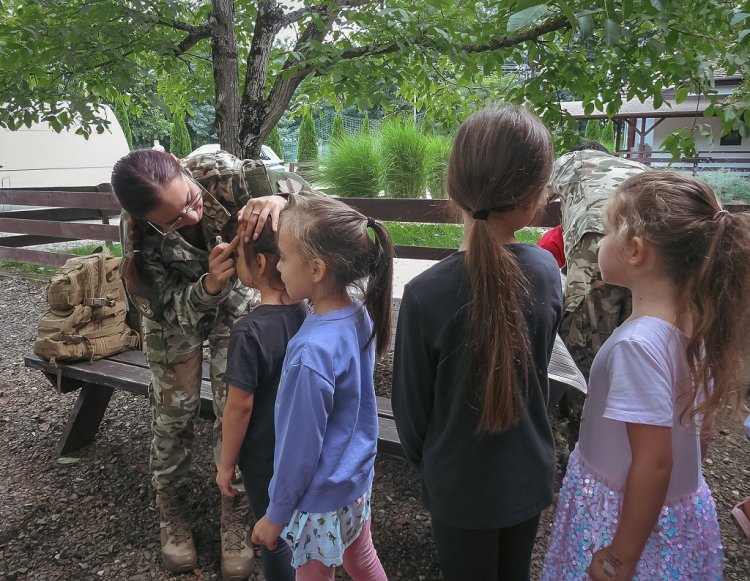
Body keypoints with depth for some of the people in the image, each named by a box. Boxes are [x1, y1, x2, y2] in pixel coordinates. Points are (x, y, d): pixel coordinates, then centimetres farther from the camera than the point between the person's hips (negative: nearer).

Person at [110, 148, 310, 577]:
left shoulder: (219, 172, -33)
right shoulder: (139, 234, -32)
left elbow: (299, 187, -31)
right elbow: (170, 307, -28)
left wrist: (275, 199, -54)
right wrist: (208, 286, -50)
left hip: (236, 304, 1)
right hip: (175, 313, 0)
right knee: (174, 411, 9)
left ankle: (236, 518, 21)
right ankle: (172, 514, 33)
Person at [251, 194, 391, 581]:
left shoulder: (311, 353, -34)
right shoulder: (360, 315, -11)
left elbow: (301, 448, -24)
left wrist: (275, 514, -8)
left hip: (321, 501, -7)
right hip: (358, 480, 7)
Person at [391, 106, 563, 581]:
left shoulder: (425, 294, -27)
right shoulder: (547, 270, -14)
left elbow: (411, 404, -14)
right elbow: (536, 364, 1)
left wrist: (424, 461, 6)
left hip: (460, 485, -3)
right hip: (529, 474, 4)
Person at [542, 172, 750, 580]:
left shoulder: (638, 342, -30)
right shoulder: (696, 324, -5)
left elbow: (653, 464, -26)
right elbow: (700, 431, 6)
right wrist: (682, 485, 20)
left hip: (635, 516, -7)